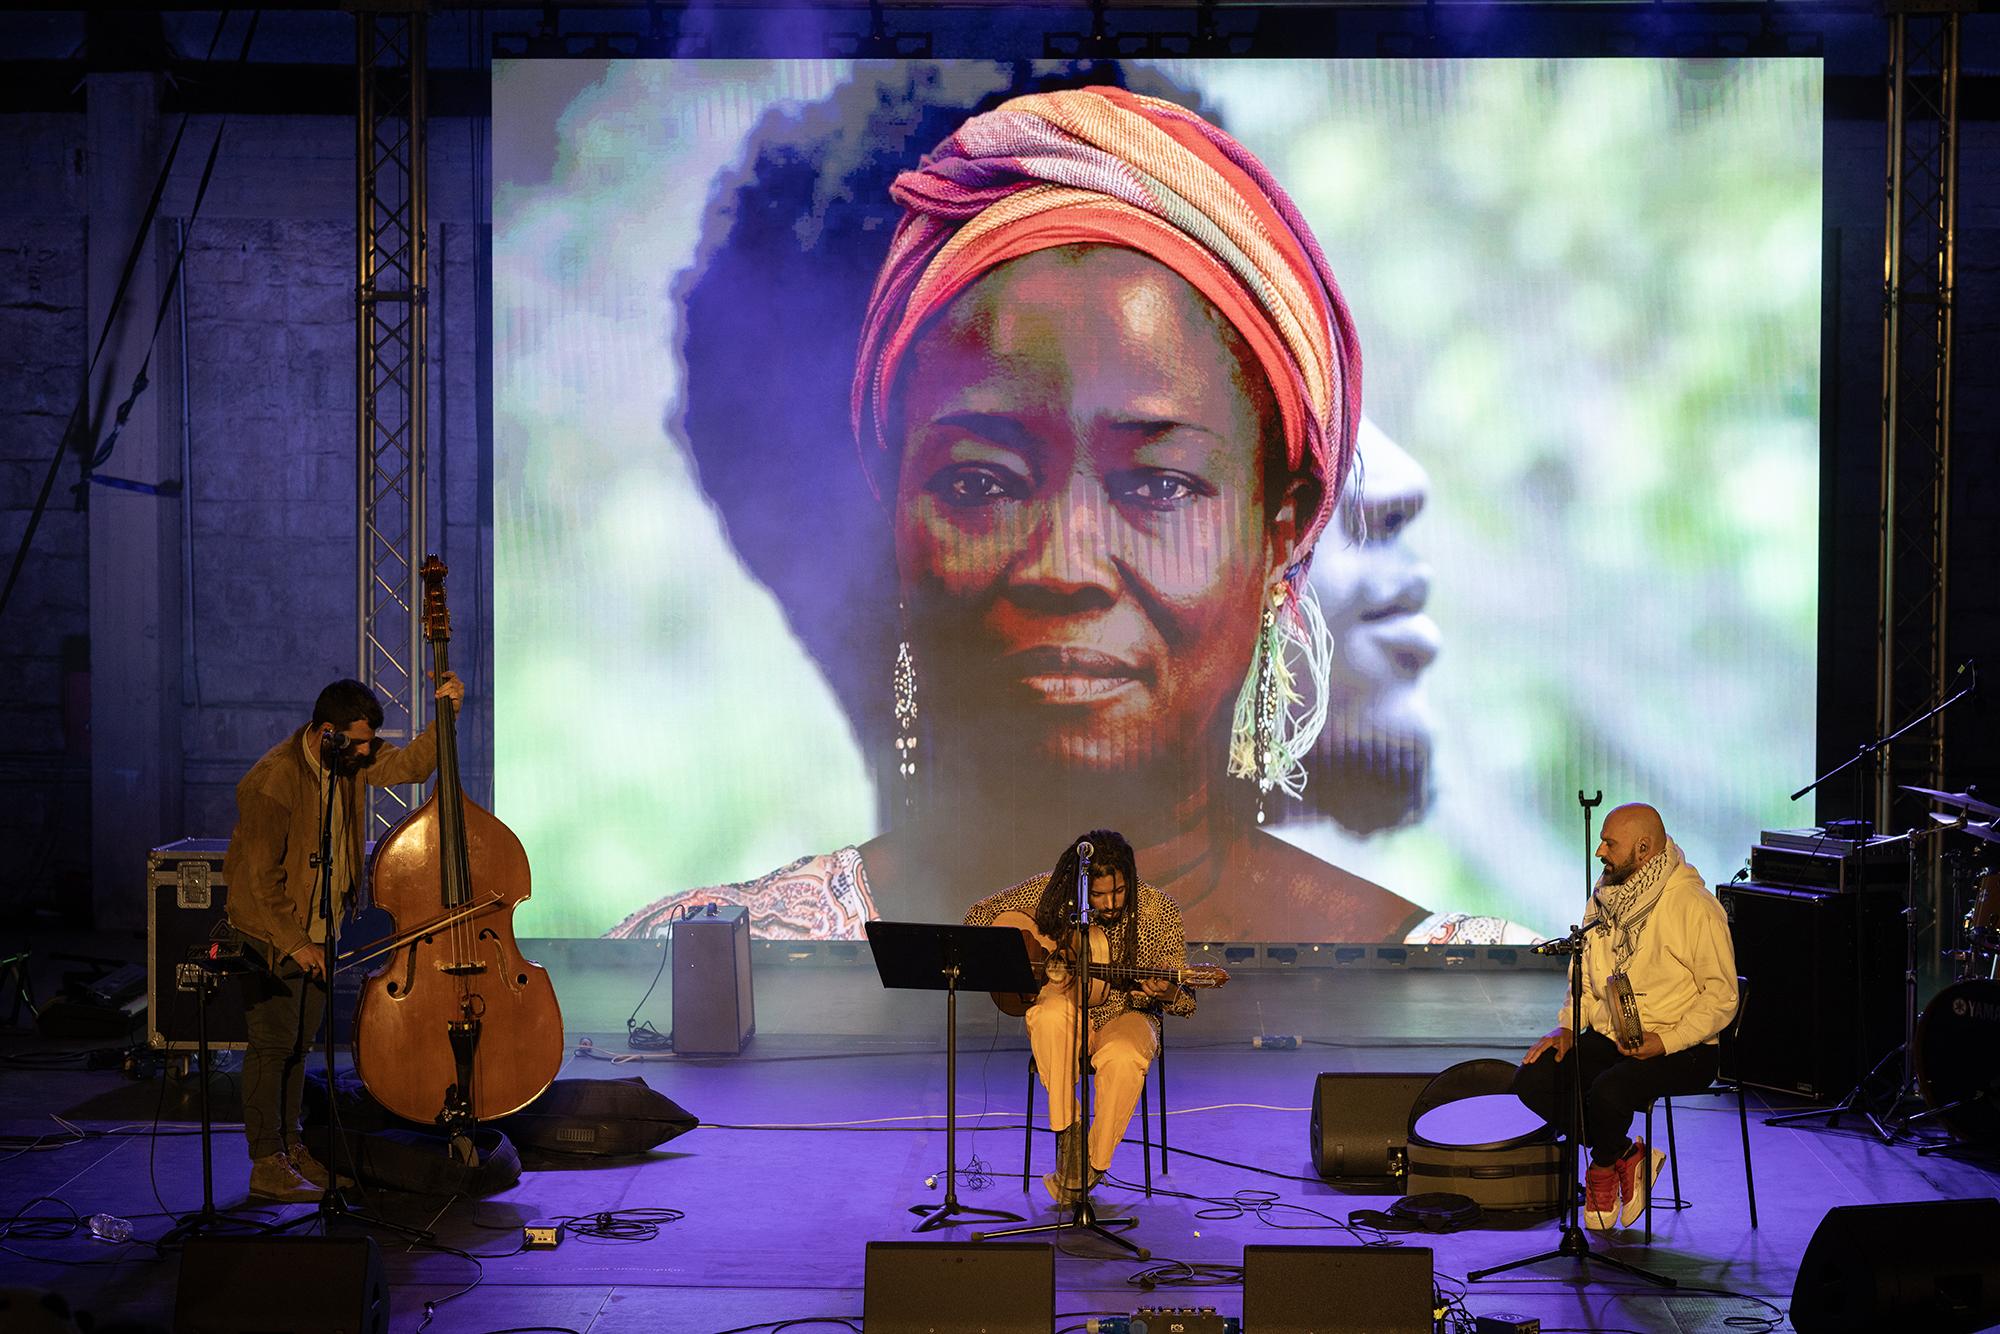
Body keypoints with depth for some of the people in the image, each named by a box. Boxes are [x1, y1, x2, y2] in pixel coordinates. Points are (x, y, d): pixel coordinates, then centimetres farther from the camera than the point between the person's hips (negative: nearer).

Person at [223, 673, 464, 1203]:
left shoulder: (349, 757, -3)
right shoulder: (272, 781, -25)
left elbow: (408, 765, -4)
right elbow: (262, 876, -22)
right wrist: (295, 942, -20)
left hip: (318, 928, 8)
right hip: (270, 932, -8)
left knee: (299, 1041, 14)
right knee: (272, 1045, -4)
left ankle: (291, 1147, 23)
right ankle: (267, 1165, 2)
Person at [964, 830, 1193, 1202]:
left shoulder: (1160, 914, -11)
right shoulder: (1050, 892, -9)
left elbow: (1186, 1001, -6)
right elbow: (979, 914, 2)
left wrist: (1165, 993, -31)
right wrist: (1029, 939, -15)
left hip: (1123, 1017, -1)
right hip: (1066, 1019, 1)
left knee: (1124, 1060, -36)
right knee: (1052, 1012, -37)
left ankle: (1091, 1168, -14)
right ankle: (1067, 1134, -24)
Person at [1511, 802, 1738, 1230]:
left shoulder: (1694, 906, -14)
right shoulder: (1606, 896, 8)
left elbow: (1722, 997, -13)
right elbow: (1587, 977, 20)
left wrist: (1664, 1042, -23)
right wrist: (1567, 1027, 3)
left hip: (1680, 1047, -7)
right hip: (1608, 1036, 7)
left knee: (1608, 1091, -34)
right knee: (1531, 1080, -14)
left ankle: (1603, 1169, 0)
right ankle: (1626, 1156, 1)